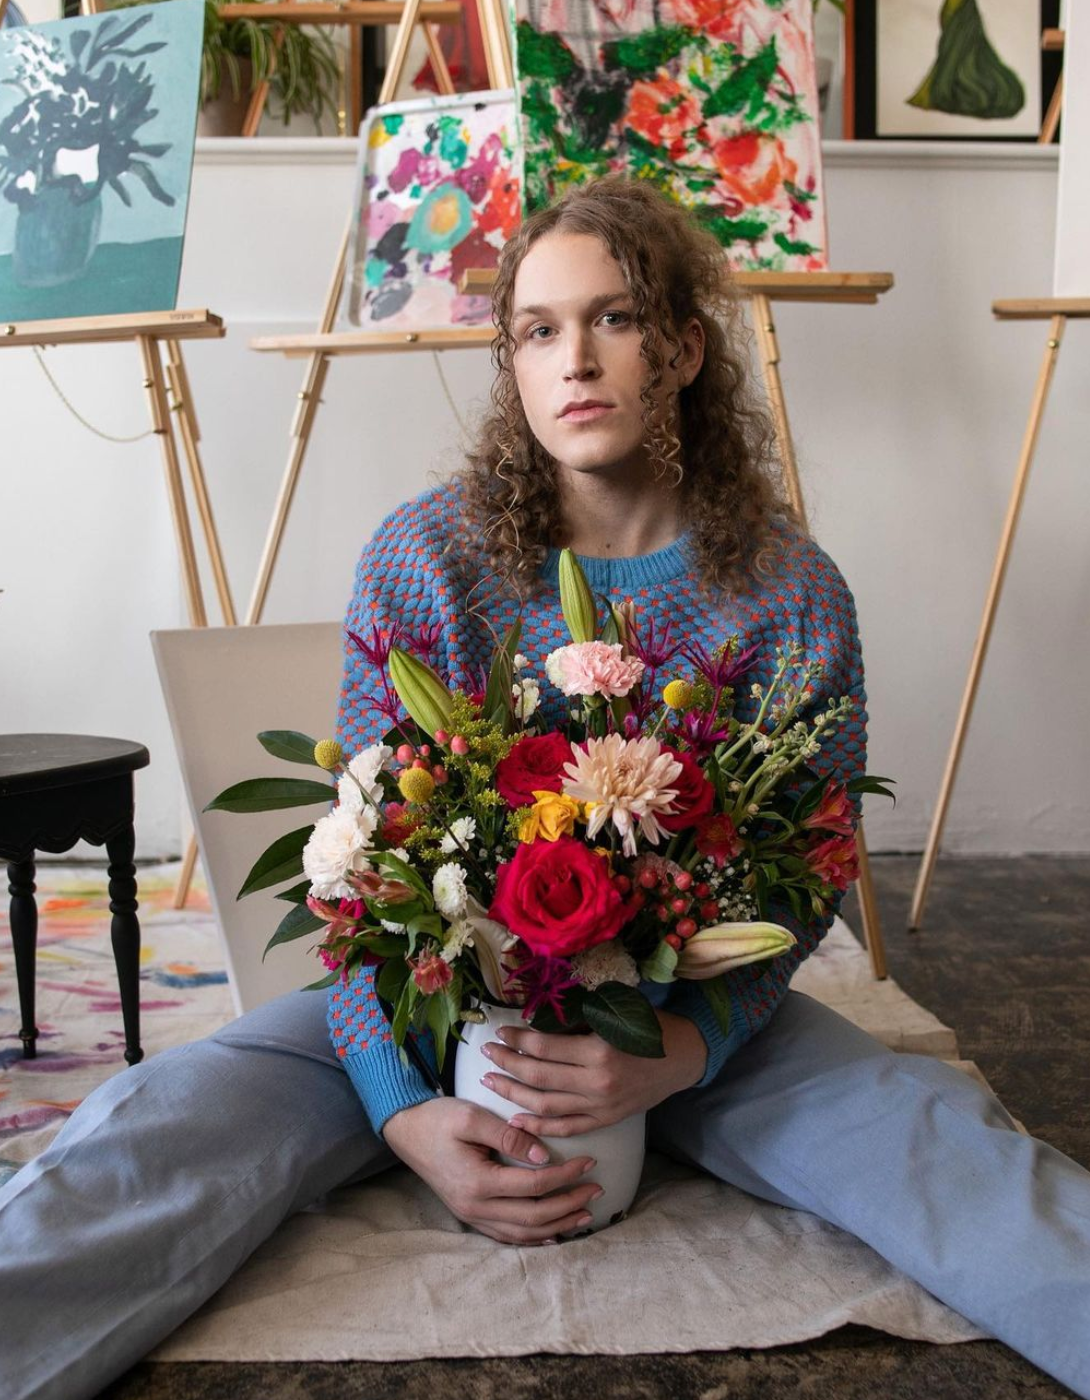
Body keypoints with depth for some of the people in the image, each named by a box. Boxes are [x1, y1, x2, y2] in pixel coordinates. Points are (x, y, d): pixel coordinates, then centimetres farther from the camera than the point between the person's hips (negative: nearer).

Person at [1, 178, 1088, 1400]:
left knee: (938, 1134, -27)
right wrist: (406, 1113, -19)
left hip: (693, 1013, 1)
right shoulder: (423, 555, -7)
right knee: (155, 1122, -24)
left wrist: (680, 1049, -25)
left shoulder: (791, 590, -6)